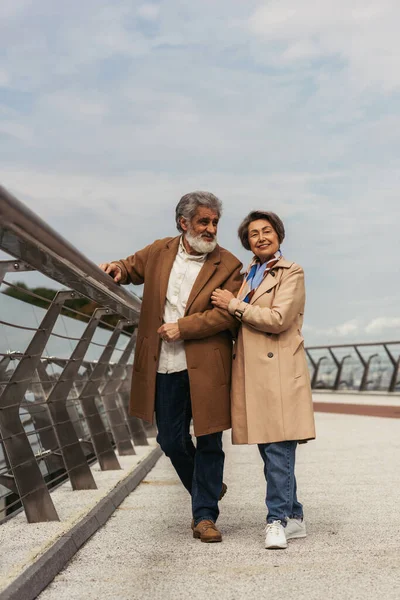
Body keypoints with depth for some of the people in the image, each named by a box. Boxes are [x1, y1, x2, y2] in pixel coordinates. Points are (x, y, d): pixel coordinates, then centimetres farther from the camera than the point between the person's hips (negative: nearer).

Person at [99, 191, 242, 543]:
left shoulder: (227, 265, -3)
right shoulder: (159, 252, 7)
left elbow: (228, 313, -11)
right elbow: (132, 268, 23)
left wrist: (183, 327, -16)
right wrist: (117, 269, -1)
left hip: (206, 366, -3)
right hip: (165, 366, 4)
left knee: (209, 441, 3)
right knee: (171, 440, 12)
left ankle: (205, 516, 17)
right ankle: (207, 491, 38)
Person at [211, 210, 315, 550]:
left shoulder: (291, 273, -1)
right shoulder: (246, 276, 20)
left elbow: (278, 319, -14)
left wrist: (233, 305, -8)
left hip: (278, 371, -7)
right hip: (251, 372, 7)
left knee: (278, 449, -10)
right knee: (269, 450, 10)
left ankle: (277, 521, -3)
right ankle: (294, 518, 20)